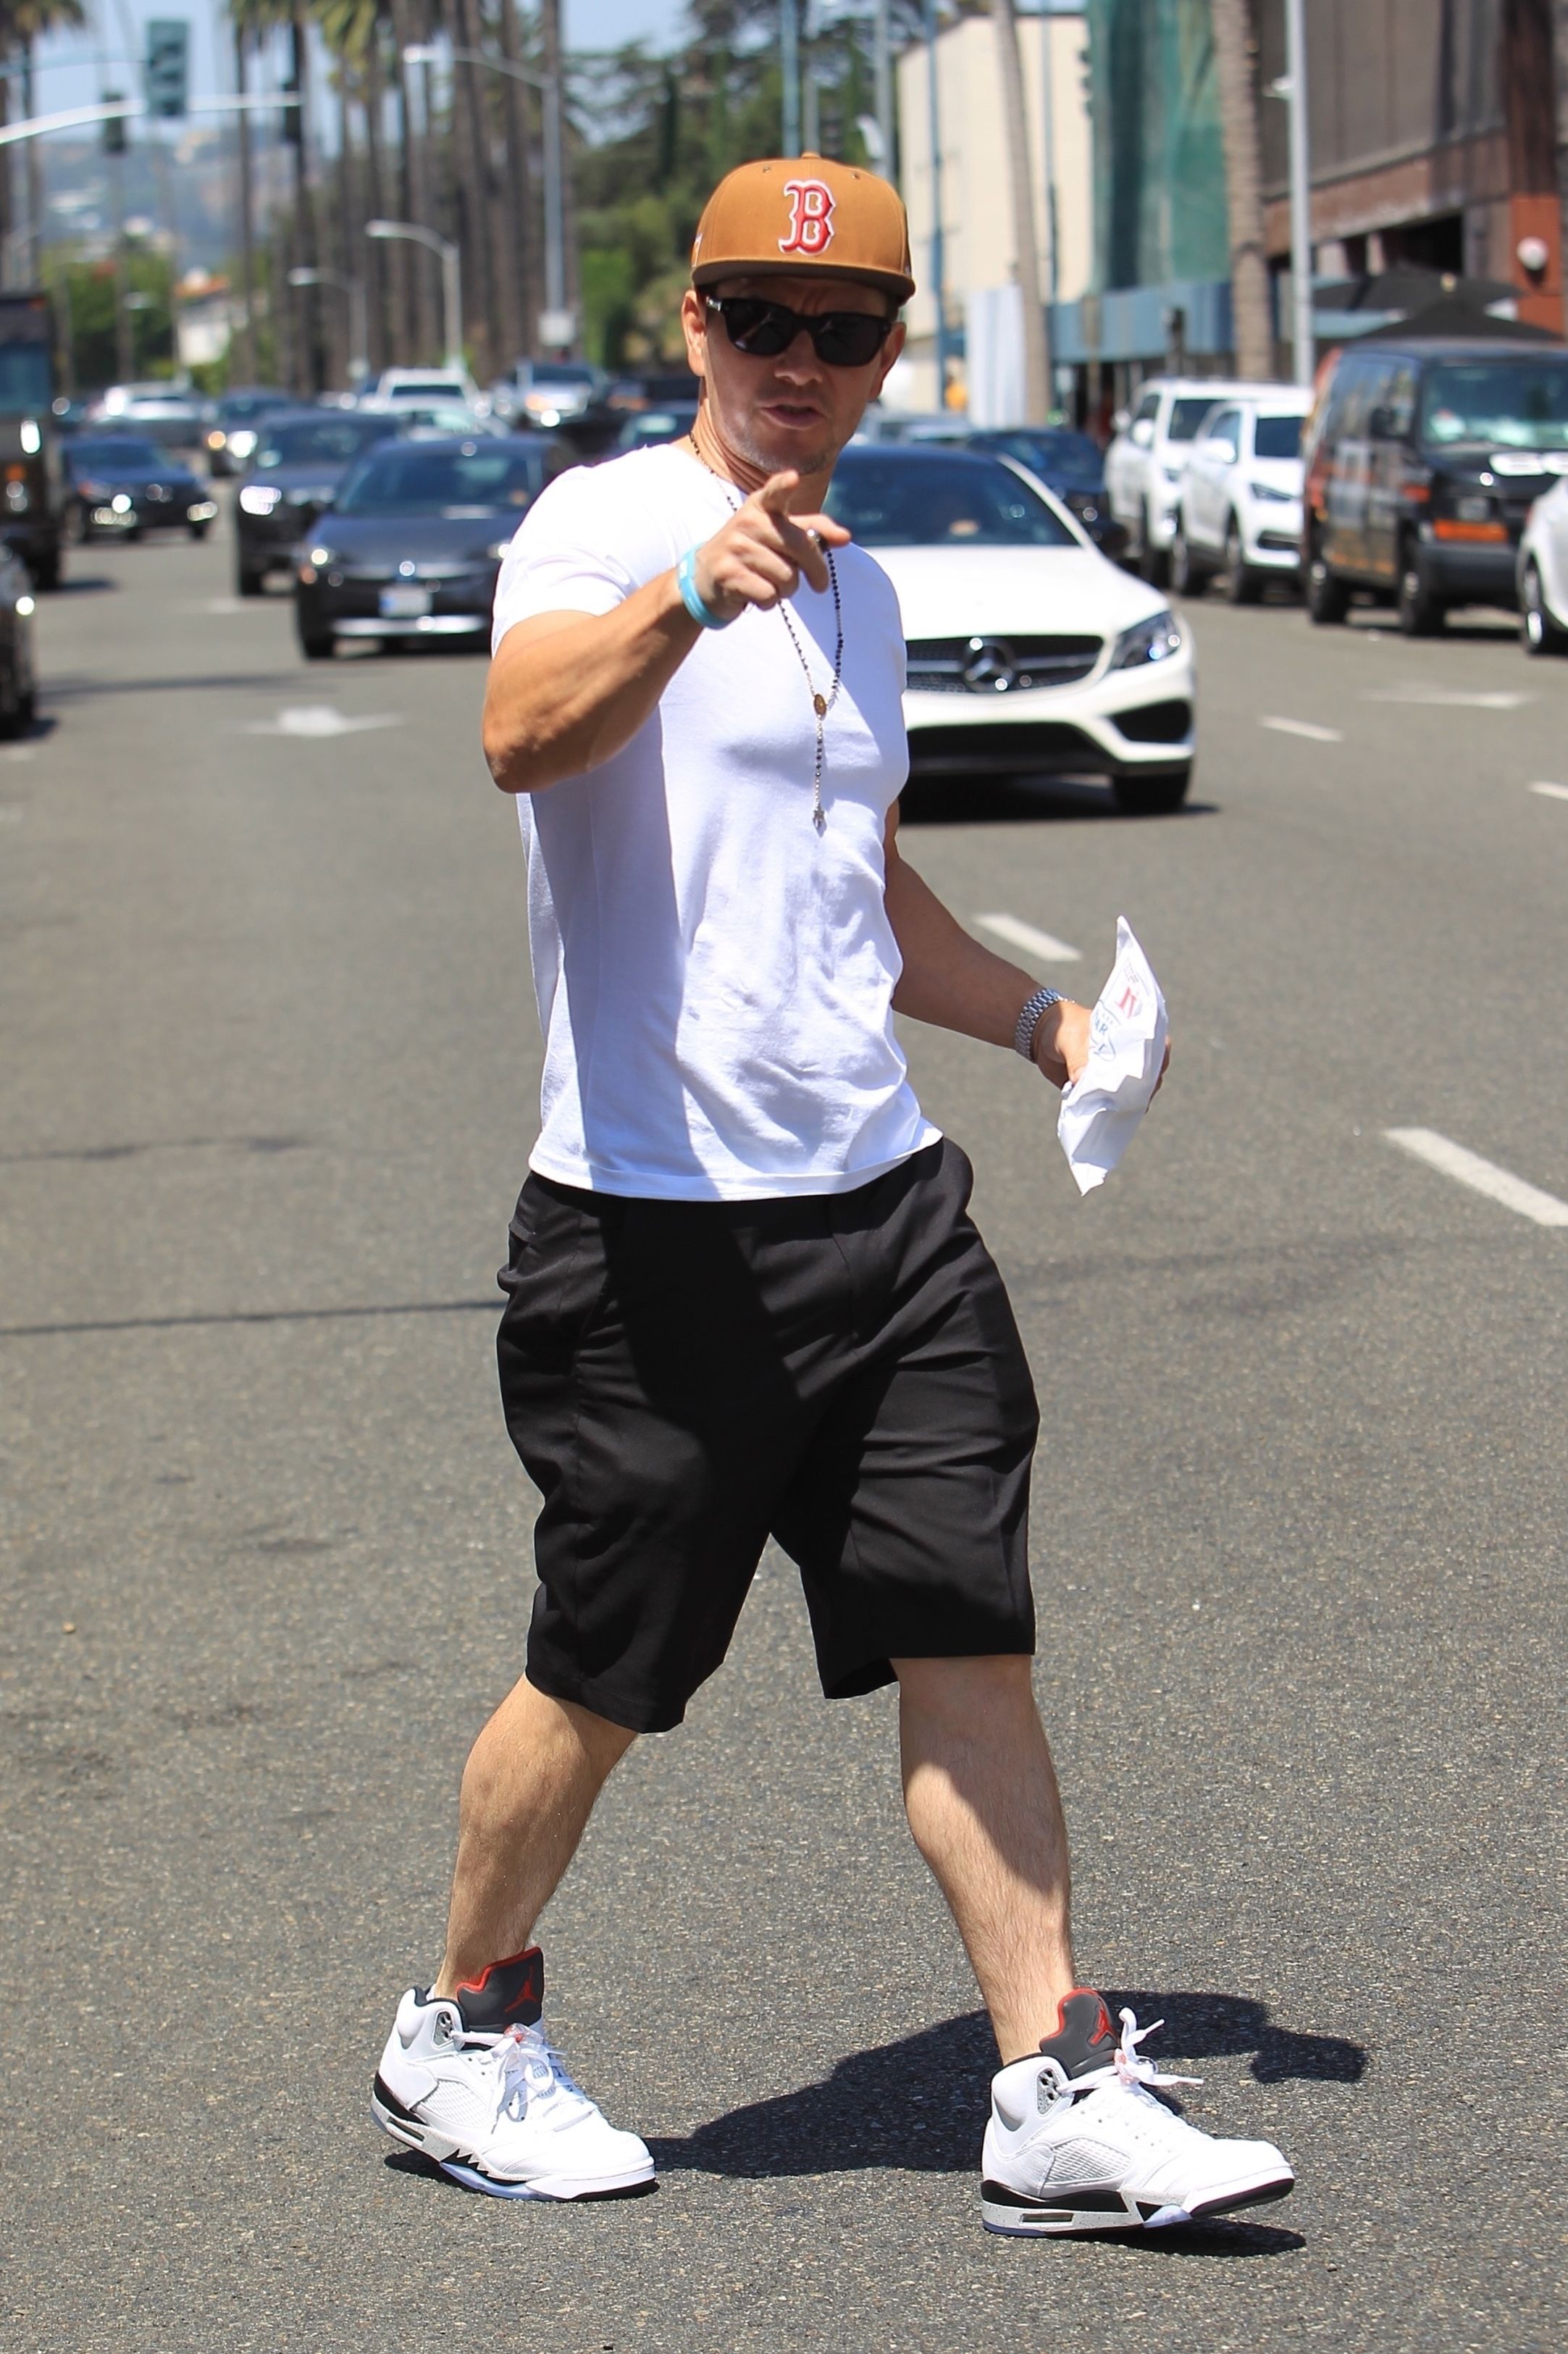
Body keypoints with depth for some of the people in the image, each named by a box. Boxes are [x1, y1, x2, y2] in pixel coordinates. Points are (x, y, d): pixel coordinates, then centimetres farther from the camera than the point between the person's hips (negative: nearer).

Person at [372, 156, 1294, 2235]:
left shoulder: (855, 584, 16)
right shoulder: (606, 522, -8)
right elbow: (525, 735, -32)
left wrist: (1040, 1017, 18)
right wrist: (685, 600, -49)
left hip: (882, 1200, 7)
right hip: (656, 1226, -6)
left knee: (974, 1646, 2)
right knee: (605, 1683, 5)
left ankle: (1059, 2096, 8)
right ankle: (465, 2035, 27)